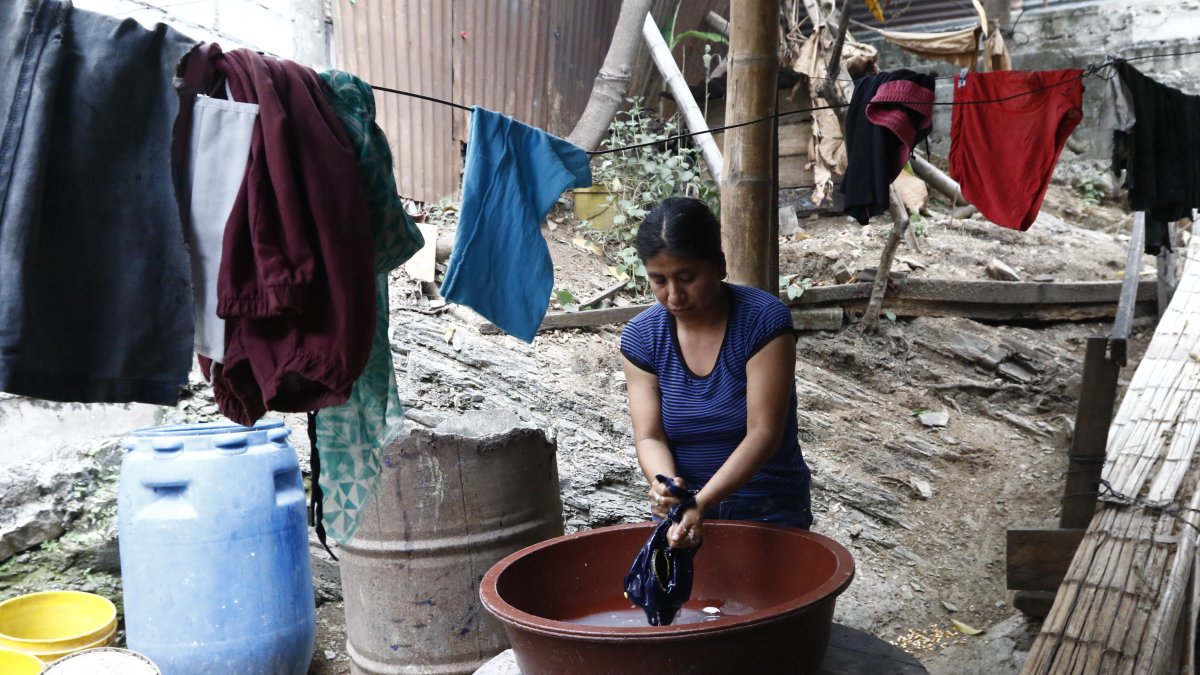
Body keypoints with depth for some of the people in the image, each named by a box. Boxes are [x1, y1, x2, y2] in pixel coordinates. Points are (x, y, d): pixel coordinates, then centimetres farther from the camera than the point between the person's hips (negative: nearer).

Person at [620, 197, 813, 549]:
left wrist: (702, 501, -33)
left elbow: (763, 434, -21)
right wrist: (666, 486, -31)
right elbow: (649, 437, -9)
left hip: (768, 513, -2)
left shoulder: (764, 321, -17)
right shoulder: (641, 337, -7)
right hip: (685, 509, 3)